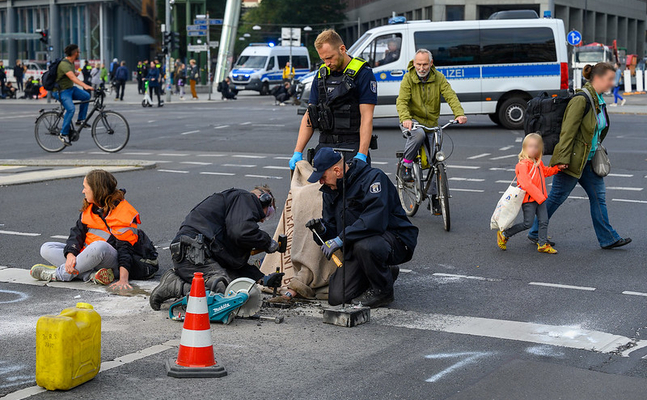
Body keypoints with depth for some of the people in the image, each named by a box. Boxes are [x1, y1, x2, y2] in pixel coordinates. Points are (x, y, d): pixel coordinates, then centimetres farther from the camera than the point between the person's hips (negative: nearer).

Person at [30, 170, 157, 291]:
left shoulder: (124, 213, -12)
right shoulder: (89, 209, 11)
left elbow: (125, 248, -19)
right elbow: (77, 232, 2)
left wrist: (123, 279, -32)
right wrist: (70, 254, -21)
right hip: (86, 253, 8)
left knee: (99, 246, -41)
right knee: (46, 249, -7)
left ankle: (58, 274, -21)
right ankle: (91, 275, -28)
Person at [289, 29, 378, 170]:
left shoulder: (363, 73, -4)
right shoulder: (321, 75, 14)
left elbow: (367, 117, -10)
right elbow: (309, 116, 14)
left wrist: (361, 155, -19)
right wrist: (297, 152, 4)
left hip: (352, 145, -5)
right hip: (325, 145, 5)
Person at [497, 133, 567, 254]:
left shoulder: (538, 162, 8)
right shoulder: (523, 164, -20)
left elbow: (545, 171, 32)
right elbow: (526, 184, -26)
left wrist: (557, 168, 18)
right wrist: (540, 197, -24)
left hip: (539, 197, 8)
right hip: (528, 199, -8)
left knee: (544, 221, 7)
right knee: (527, 223, -3)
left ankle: (542, 244, 19)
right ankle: (504, 235, 12)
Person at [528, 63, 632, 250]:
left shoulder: (599, 100, 9)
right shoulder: (581, 100, -20)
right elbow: (568, 131, -21)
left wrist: (597, 152, 21)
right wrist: (563, 160, -22)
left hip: (588, 160, 9)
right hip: (573, 159, -9)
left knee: (598, 196, 8)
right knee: (556, 197, 2)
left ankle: (608, 238, 14)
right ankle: (535, 232, 16)